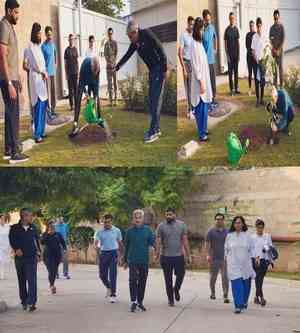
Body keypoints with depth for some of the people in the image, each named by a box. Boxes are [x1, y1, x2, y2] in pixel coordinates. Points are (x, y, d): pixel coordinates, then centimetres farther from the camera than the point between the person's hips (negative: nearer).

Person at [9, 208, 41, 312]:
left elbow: (37, 240, 18)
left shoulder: (33, 228, 9)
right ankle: (24, 301, 22)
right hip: (20, 257, 0)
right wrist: (16, 249, -23)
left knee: (32, 280, -11)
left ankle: (32, 302, -15)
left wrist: (38, 251, 10)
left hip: (31, 258, 0)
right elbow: (12, 240, -7)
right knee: (22, 281, 9)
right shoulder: (14, 228, 0)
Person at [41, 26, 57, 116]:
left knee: (53, 90, 11)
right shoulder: (43, 46, -11)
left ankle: (53, 109, 19)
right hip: (47, 71, -7)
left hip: (53, 71, 7)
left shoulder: (53, 44, 10)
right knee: (48, 91, -8)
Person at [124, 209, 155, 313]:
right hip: (133, 260, -1)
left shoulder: (147, 230, 2)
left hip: (144, 260, 1)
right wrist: (125, 261, 12)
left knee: (142, 281, 9)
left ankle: (140, 301, 22)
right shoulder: (130, 231, 2)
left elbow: (152, 242, -1)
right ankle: (133, 302, -8)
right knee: (133, 280, -11)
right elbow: (126, 246, 10)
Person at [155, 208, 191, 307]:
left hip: (179, 256, 1)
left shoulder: (181, 225, 3)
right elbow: (158, 242, -2)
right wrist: (157, 254, -11)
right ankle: (170, 299, 15)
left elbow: (185, 241, 5)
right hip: (166, 257, -1)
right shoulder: (161, 226, 0)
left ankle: (176, 289, 32)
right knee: (168, 280, 5)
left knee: (180, 275, 2)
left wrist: (188, 255, 3)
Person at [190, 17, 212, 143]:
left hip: (204, 80, 9)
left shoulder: (199, 43, 11)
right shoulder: (194, 44, -18)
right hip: (200, 82, -9)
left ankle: (203, 130, 27)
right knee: (201, 109, -3)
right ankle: (201, 134, 4)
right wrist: (201, 83, -21)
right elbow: (195, 66, -21)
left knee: (204, 107, 16)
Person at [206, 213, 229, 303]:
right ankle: (213, 293, 31)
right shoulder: (211, 232, 2)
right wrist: (208, 254, -13)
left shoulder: (227, 232, 8)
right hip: (214, 258, 0)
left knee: (225, 278, -8)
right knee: (213, 277, 11)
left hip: (225, 258, 1)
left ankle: (225, 296, -9)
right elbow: (207, 244, -2)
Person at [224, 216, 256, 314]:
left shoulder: (247, 235, 4)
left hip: (245, 264, 1)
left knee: (246, 285, 9)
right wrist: (226, 259, 9)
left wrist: (251, 260, 3)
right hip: (233, 264, -1)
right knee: (236, 285, -9)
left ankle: (244, 301, 34)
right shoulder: (229, 236, 5)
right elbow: (226, 249, 12)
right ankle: (238, 306, -10)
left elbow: (251, 249, 8)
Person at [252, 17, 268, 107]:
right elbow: (253, 50, -4)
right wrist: (256, 59, -14)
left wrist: (263, 58, -6)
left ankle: (262, 98, 13)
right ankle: (258, 99, 3)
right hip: (256, 60, -2)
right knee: (257, 79, 0)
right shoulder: (254, 36, -6)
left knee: (263, 79, 5)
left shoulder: (264, 36, 1)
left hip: (263, 59, 3)